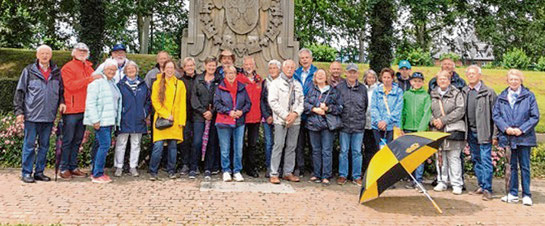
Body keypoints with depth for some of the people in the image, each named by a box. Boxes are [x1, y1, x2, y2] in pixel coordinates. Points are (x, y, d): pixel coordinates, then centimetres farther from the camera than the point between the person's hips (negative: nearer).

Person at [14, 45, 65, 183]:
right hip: (32, 115, -3)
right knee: (29, 145, 1)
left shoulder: (56, 72, 10)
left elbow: (61, 90, 19)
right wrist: (19, 111, -5)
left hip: (49, 116, 4)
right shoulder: (29, 71, 2)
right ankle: (26, 173, 9)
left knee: (44, 145, 10)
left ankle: (39, 172, 19)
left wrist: (61, 102, 0)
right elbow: (20, 92, 1)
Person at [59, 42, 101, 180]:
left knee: (78, 140, 11)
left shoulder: (89, 68, 18)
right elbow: (70, 85, -18)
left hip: (84, 110, 7)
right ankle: (64, 169, 4)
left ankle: (73, 167, 18)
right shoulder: (67, 68, -2)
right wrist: (90, 79, -22)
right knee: (68, 140, -3)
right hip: (71, 110, -6)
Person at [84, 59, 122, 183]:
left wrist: (116, 120, 20)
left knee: (101, 145, 10)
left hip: (109, 120, 8)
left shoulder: (112, 83, 19)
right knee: (105, 145, -12)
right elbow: (90, 102, -15)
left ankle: (97, 172, 16)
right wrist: (95, 120, -19)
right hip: (100, 121, -8)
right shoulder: (97, 81, -9)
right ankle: (97, 174, -6)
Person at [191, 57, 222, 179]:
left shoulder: (219, 80, 5)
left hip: (214, 116, 0)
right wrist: (203, 111, -7)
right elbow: (194, 97, 3)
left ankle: (208, 169, 12)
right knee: (197, 142, -6)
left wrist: (212, 112, -11)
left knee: (212, 142, 3)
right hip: (199, 115, 0)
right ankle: (193, 169, 3)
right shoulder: (198, 80, 9)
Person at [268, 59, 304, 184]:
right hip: (281, 120, -5)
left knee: (291, 147, 7)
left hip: (295, 120, 5)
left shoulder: (298, 85, 16)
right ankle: (274, 174, -3)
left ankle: (288, 172, 16)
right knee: (278, 146, -7)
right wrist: (285, 116, -12)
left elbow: (301, 102, 13)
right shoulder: (275, 83, 1)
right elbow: (273, 102, -7)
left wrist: (295, 113, -6)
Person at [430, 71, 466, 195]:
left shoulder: (457, 94, 1)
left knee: (454, 157, -4)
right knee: (440, 157, 8)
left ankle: (456, 184, 3)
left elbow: (460, 111, -8)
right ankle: (442, 182, 18)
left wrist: (443, 120, -13)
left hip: (453, 129, -4)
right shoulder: (433, 95, 13)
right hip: (437, 130, 4)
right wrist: (433, 121, -7)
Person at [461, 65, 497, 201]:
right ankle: (481, 185, 22)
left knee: (486, 160, -5)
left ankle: (487, 189, -1)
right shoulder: (463, 92, 9)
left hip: (484, 132, -5)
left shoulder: (488, 92, -4)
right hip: (471, 132, 5)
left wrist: (495, 135, -9)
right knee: (476, 160, 12)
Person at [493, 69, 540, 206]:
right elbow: (495, 115, 3)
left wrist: (521, 129, -13)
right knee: (511, 166, 10)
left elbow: (535, 117, -3)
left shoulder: (529, 96, 0)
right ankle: (513, 194, 19)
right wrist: (506, 128, -12)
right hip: (507, 137, 2)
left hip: (524, 137, -2)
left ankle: (526, 195, 13)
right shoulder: (501, 97, 7)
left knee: (525, 166, 4)